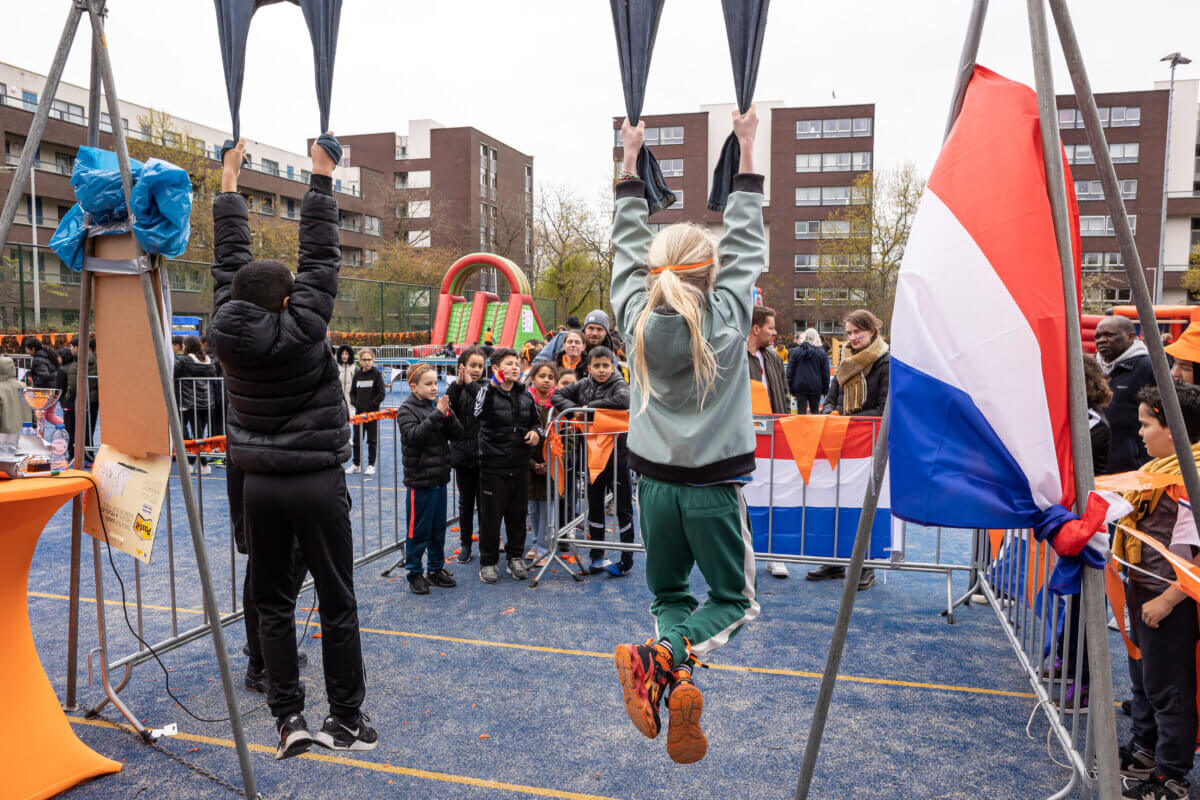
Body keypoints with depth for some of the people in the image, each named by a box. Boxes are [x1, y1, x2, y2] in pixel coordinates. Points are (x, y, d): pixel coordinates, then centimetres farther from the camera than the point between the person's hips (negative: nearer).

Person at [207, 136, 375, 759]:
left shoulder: (226, 332, -1)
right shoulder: (302, 328, -11)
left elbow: (229, 261, 11)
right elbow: (320, 255, -4)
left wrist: (228, 185, 22)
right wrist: (322, 178, 5)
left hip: (259, 486, 4)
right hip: (317, 482, -4)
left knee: (272, 603, 12)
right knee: (337, 603, 4)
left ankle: (288, 718, 14)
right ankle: (346, 720, 12)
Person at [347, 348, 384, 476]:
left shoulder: (377, 374, -4)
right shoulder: (357, 374, 7)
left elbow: (382, 393, -7)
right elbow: (352, 392, 13)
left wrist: (370, 405, -13)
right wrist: (355, 403, -5)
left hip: (372, 412, -4)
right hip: (359, 412, 4)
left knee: (372, 440, 3)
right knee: (357, 439, 8)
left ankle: (371, 465, 13)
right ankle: (356, 464, 19)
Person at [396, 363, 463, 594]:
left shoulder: (438, 405, 6)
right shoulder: (407, 410, -8)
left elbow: (457, 434, 1)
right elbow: (413, 436, -23)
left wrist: (448, 414, -16)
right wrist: (437, 416, -26)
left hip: (440, 478, 6)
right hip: (419, 479, -6)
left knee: (439, 527, 15)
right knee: (418, 529, 3)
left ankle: (436, 569, 29)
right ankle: (415, 573, 16)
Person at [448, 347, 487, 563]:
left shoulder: (486, 388, -3)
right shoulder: (457, 389, 2)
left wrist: (470, 384, -25)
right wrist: (458, 384, -24)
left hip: (484, 454, -2)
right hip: (463, 454, 2)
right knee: (465, 501, 14)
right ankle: (466, 543, 27)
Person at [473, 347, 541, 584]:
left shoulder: (525, 395, 9)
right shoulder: (487, 391, -7)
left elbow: (534, 420, 23)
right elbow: (480, 413, -29)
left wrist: (535, 433, 1)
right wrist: (493, 386, -40)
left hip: (520, 466, 5)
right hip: (493, 466, -4)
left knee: (518, 514, 13)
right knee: (491, 515, 4)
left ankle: (515, 557, 29)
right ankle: (488, 562, 18)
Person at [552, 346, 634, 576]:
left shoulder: (618, 384, -8)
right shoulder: (583, 385, 6)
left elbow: (623, 401, -30)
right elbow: (558, 395, 6)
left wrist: (590, 406, -21)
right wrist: (574, 409, -13)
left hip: (617, 454, -5)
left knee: (623, 507, 3)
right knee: (594, 506, 14)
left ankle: (626, 560, 13)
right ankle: (597, 556, 27)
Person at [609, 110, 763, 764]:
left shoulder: (638, 318, -6)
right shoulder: (726, 316, -11)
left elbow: (627, 244, 7)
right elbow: (745, 236, -1)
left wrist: (630, 158, 16)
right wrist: (746, 146, 7)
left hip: (654, 483, 3)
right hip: (713, 487, -3)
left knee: (669, 596, 20)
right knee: (732, 600, 14)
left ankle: (667, 664, -13)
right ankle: (664, 655, -15)